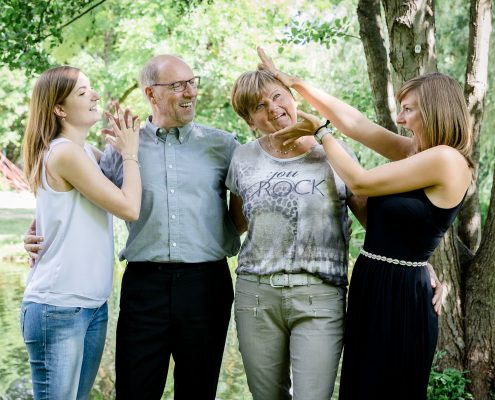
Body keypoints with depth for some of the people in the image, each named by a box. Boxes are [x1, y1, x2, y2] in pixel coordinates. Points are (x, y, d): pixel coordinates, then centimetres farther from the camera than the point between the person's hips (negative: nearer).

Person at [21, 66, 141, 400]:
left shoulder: (88, 153, 11)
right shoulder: (64, 152, -16)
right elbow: (130, 207, -14)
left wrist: (125, 149, 9)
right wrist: (130, 153, -1)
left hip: (93, 306, 9)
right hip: (57, 309, -8)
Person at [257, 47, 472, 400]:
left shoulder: (446, 159, -17)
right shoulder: (415, 152, 8)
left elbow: (360, 182, -14)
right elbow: (355, 122, 9)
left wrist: (320, 133, 0)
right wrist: (292, 82, 10)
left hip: (401, 294, -9)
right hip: (372, 284, 9)